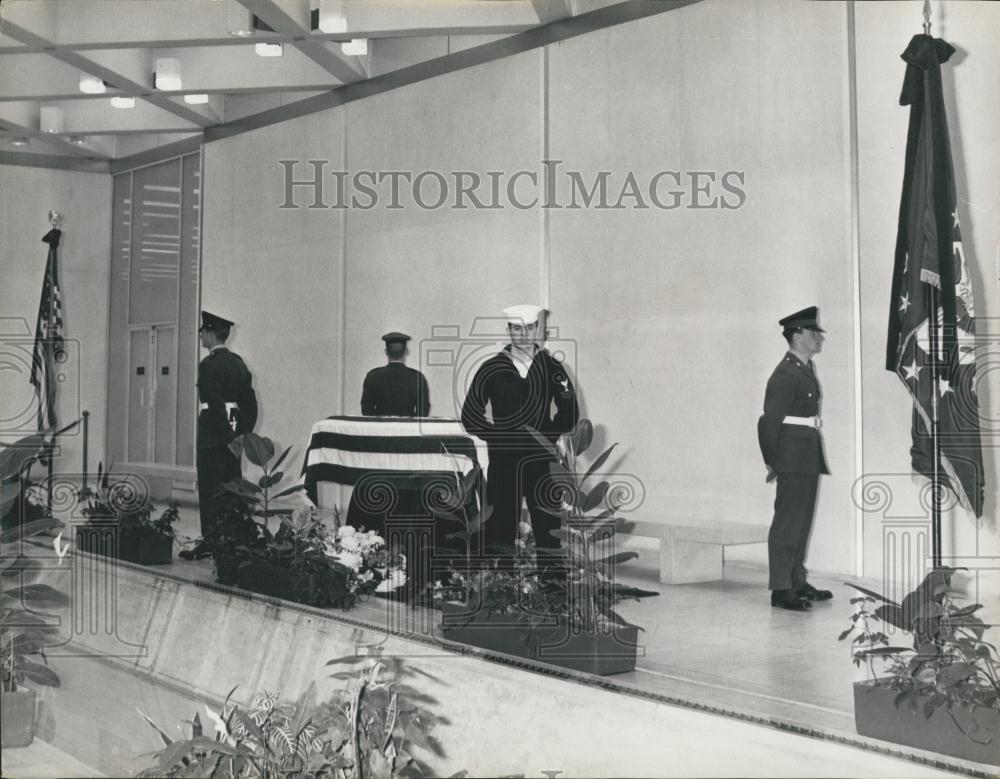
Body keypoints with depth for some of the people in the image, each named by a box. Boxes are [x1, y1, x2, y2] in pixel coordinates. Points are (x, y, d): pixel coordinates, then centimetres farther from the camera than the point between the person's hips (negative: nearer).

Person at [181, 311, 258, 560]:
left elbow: (215, 402, -19)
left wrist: (227, 434, -16)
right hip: (234, 432, 8)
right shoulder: (239, 363, 11)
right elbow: (250, 402, 12)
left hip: (213, 434, -8)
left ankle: (210, 542, -1)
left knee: (210, 489, -3)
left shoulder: (208, 364, -13)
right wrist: (243, 433, 14)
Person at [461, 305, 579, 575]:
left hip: (542, 461, 1)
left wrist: (548, 436, -2)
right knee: (499, 531, -1)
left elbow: (570, 414, 10)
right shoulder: (491, 369, 5)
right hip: (503, 462, 0)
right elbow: (470, 414, 6)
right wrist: (497, 437, -4)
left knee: (548, 530, 0)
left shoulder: (552, 367, 6)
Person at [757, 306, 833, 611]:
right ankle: (781, 589, 0)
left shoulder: (806, 368, 13)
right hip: (793, 456, -10)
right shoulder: (785, 374, -16)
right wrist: (772, 462, -12)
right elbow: (770, 420, -16)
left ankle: (797, 582, 25)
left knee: (802, 519, 15)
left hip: (808, 456, 10)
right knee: (788, 520, -5)